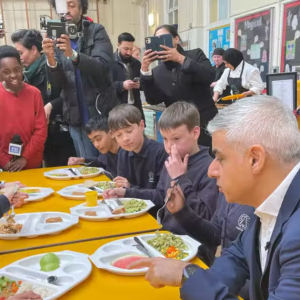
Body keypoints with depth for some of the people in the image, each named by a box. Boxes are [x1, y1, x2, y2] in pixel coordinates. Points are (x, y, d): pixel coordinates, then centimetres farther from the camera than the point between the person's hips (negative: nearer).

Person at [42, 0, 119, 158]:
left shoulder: (96, 32, -3)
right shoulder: (56, 39, 3)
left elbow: (102, 67, -18)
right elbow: (57, 83, -4)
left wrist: (73, 54, -34)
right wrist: (50, 58, -23)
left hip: (103, 114, -2)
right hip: (76, 118, 2)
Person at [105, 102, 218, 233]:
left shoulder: (210, 168, -18)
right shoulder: (170, 162, 6)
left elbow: (204, 217, -23)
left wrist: (180, 179, -24)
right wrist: (127, 193, 9)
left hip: (188, 239, -7)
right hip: (165, 232, 7)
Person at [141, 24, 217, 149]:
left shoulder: (195, 54, 1)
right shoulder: (157, 72, 8)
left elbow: (209, 77, -16)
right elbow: (153, 100, -4)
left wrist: (181, 59, -22)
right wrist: (145, 70, -13)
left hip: (206, 125, -2)